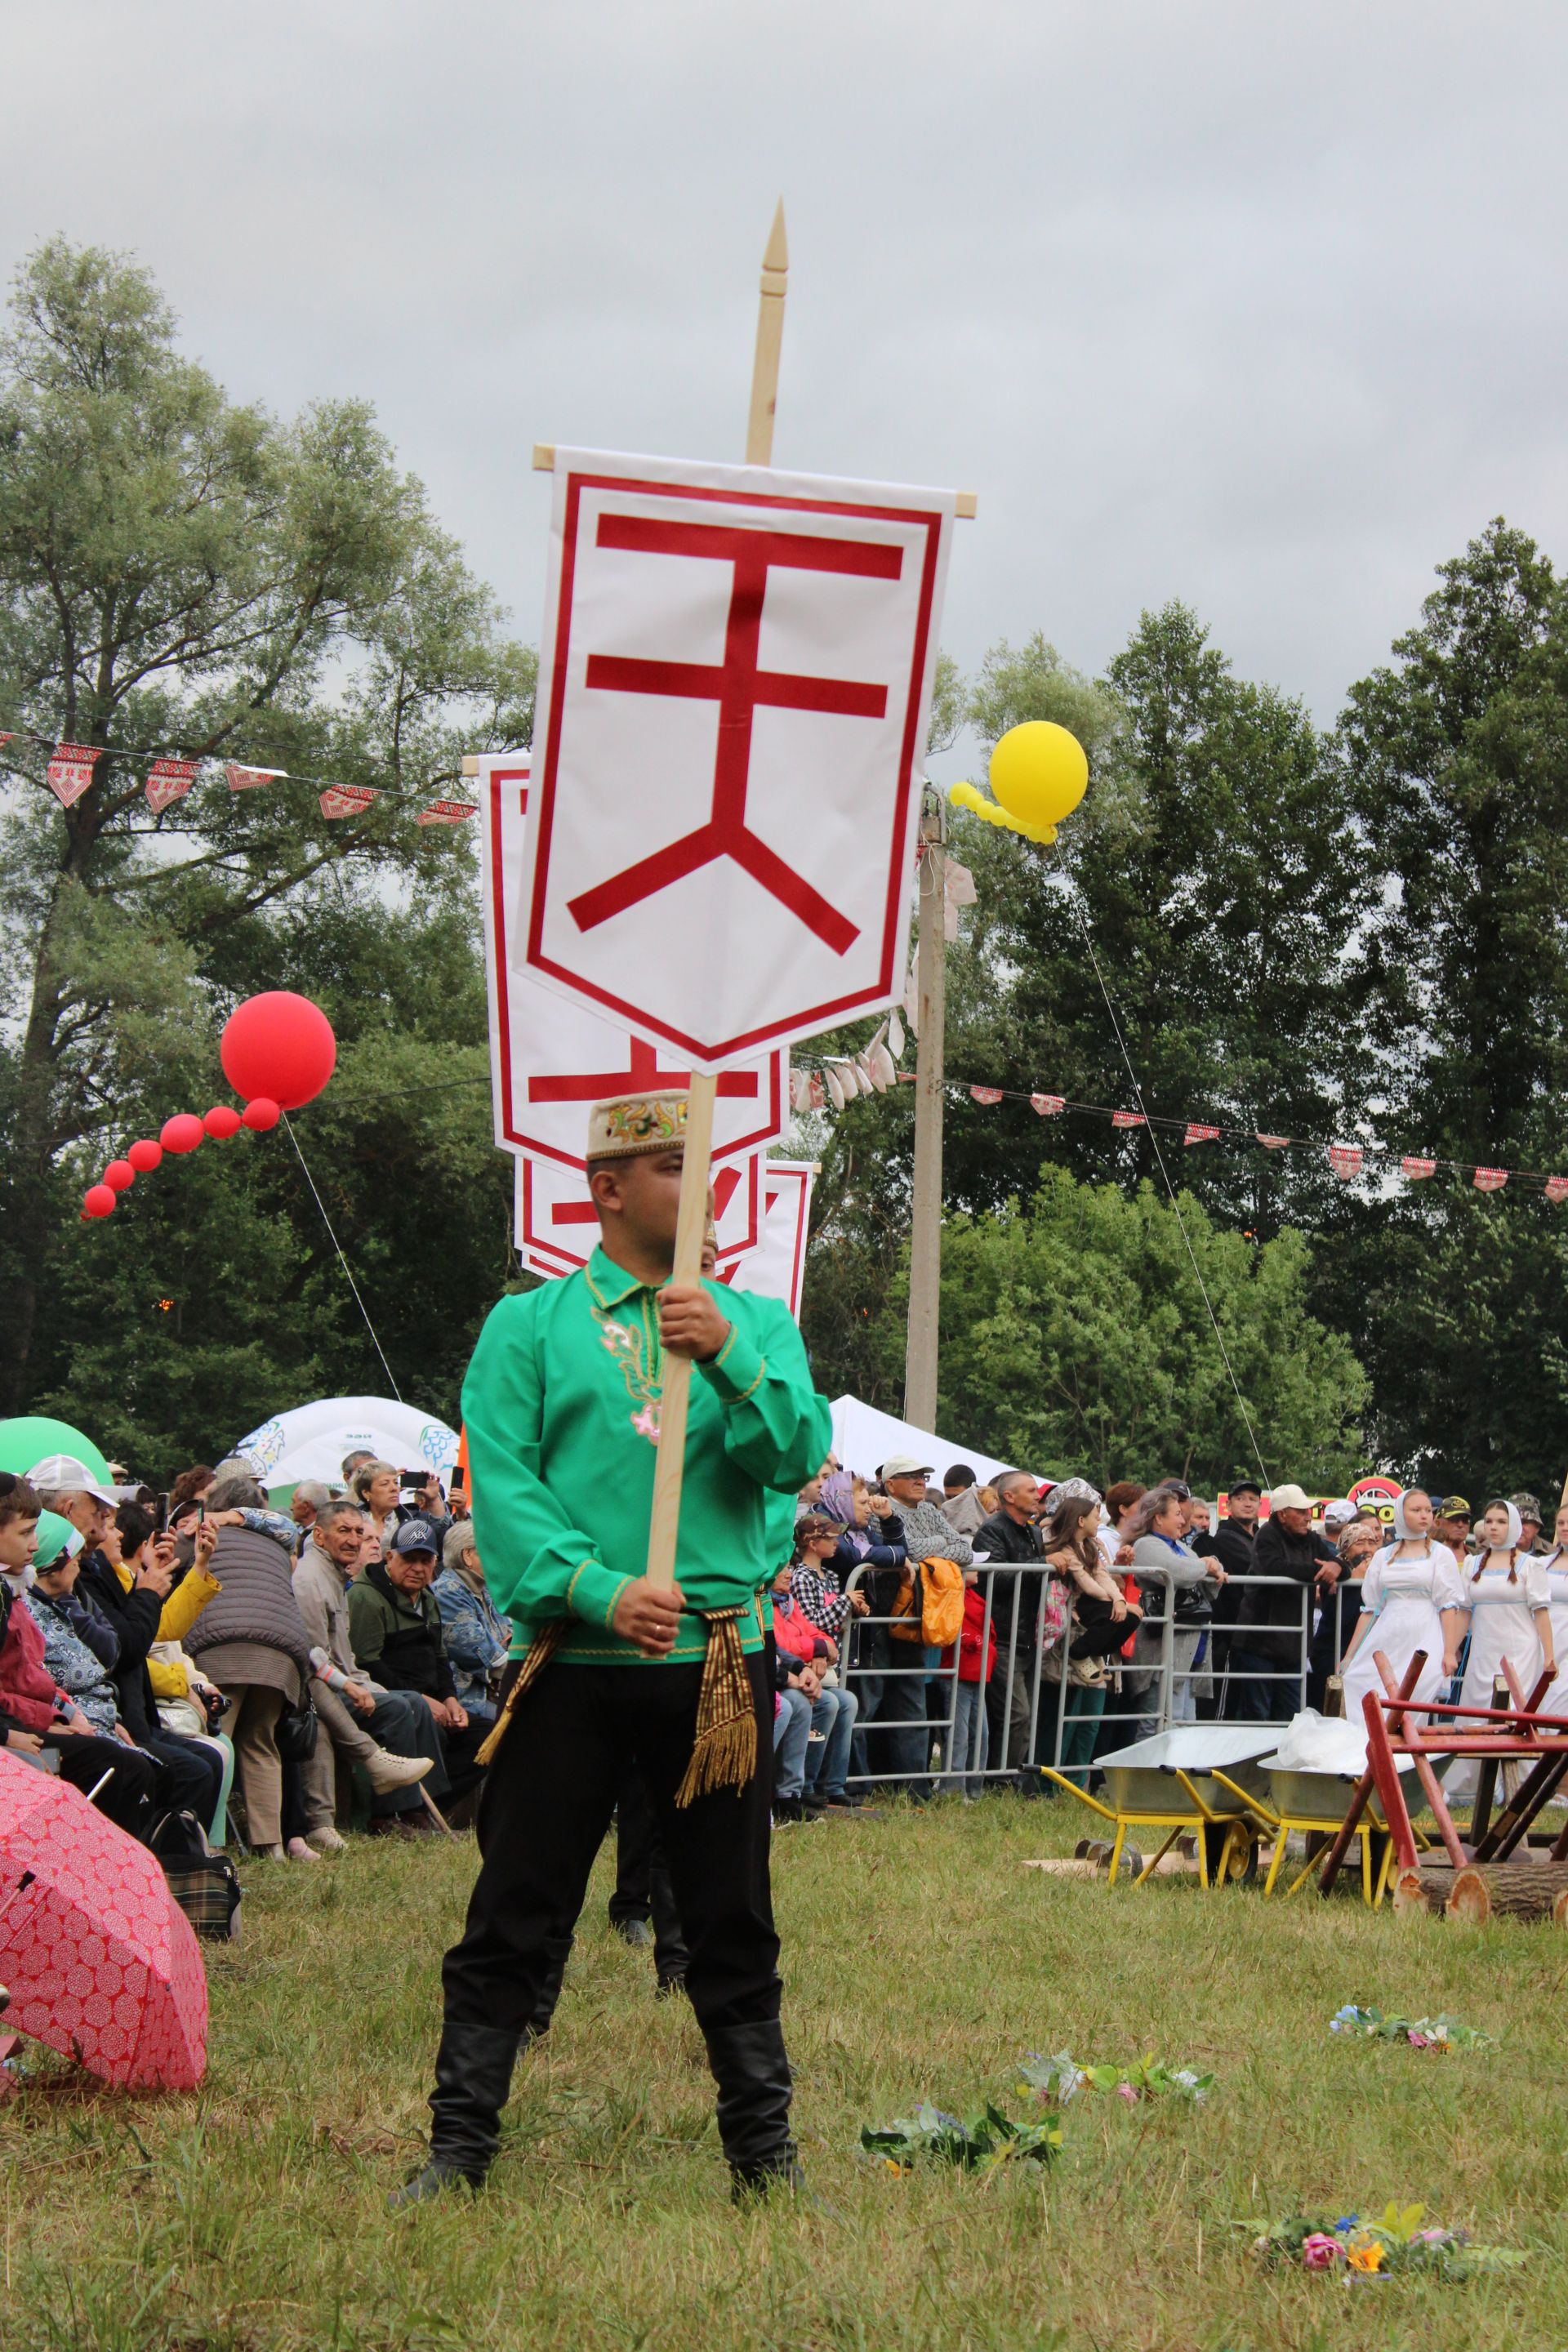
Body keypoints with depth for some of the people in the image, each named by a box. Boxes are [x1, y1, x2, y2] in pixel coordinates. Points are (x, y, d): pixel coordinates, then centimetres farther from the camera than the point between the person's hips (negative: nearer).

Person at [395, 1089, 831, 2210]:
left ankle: (765, 2154, 18)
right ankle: (460, 2148, 9)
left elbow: (797, 1457, -2)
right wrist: (596, 1590, -19)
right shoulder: (530, 1326, 5)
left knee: (734, 1926, 9)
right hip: (571, 1662, -2)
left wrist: (732, 1358, -18)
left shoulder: (755, 1322, 12)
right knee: (513, 1920, 2)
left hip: (721, 1662, 2)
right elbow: (501, 1483, -5)